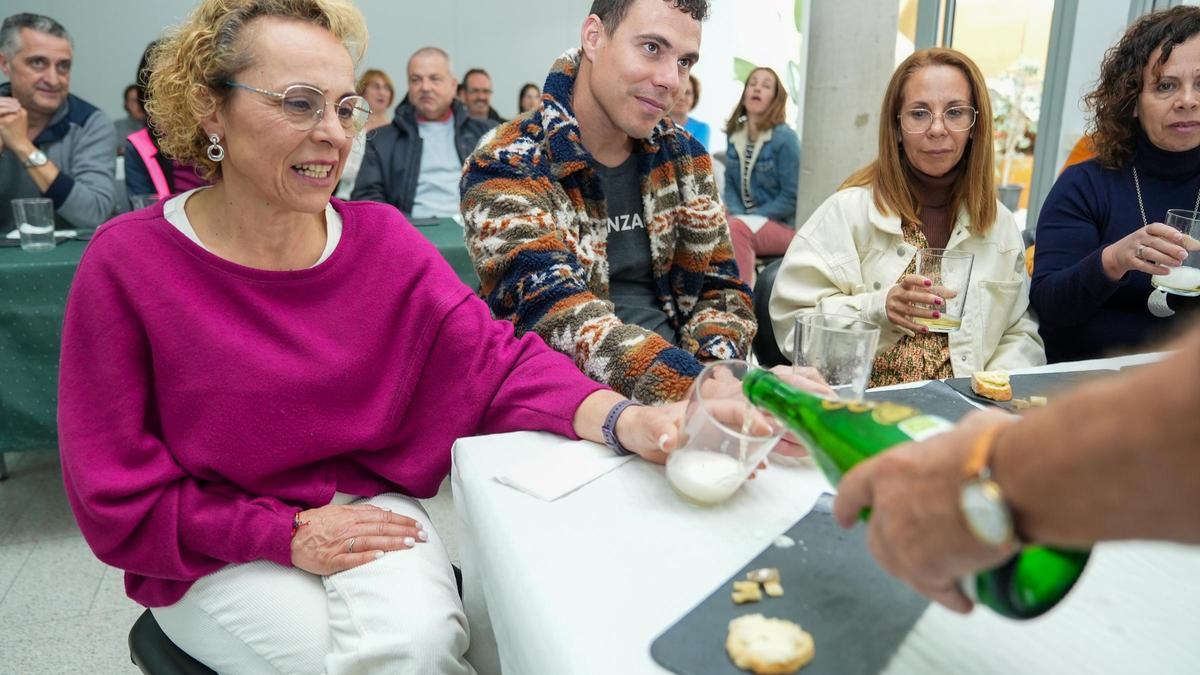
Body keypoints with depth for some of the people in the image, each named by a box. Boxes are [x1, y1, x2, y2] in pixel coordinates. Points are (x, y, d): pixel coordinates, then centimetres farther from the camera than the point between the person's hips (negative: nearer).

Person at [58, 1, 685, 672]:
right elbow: (118, 498, -10)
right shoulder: (127, 264, -13)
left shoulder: (384, 240, -5)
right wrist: (287, 534, -18)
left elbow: (495, 358, -14)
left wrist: (621, 420, -33)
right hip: (213, 556, -1)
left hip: (369, 505, 2)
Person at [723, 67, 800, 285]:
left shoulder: (785, 138, -9)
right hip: (745, 224, 5)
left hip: (781, 226, -5)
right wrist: (737, 215, -11)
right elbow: (729, 185, 9)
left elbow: (791, 198, -11)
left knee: (735, 228, -34)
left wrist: (745, 219, -15)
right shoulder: (735, 135, 8)